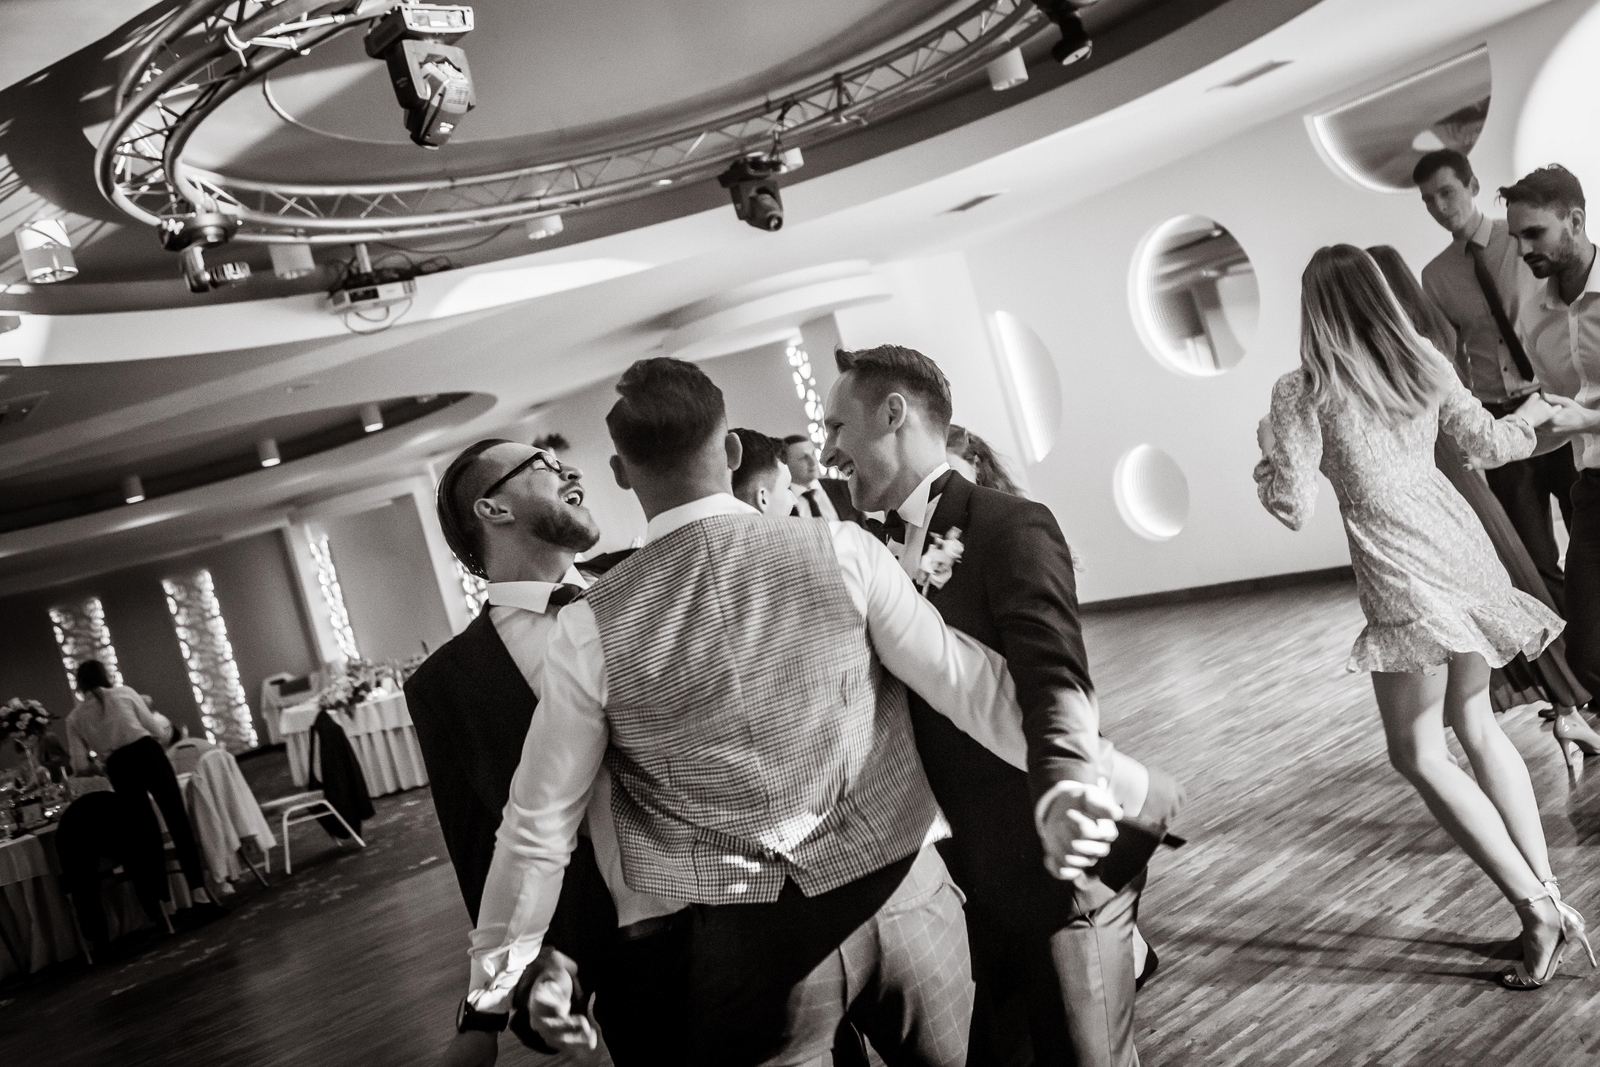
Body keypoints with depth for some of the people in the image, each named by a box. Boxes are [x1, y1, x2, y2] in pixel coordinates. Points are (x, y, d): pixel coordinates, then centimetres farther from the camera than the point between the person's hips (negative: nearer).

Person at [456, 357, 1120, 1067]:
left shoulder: (592, 628, -9)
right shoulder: (841, 551, -9)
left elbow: (539, 823, -1)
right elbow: (964, 680, -10)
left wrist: (496, 975, 11)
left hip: (751, 946, -1)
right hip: (903, 895, 1)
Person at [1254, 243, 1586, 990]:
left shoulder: (1304, 391, -7)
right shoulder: (1424, 363, 7)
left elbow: (1294, 507, -9)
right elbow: (1490, 444, 14)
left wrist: (1267, 458, 12)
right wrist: (1536, 413, 36)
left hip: (1402, 577, -6)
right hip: (1460, 549, 6)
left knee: (1419, 754, 4)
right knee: (1476, 723, 19)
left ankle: (1536, 906, -2)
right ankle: (1548, 893, 19)